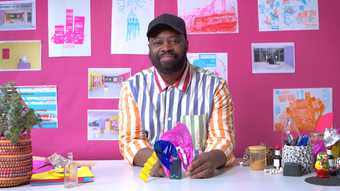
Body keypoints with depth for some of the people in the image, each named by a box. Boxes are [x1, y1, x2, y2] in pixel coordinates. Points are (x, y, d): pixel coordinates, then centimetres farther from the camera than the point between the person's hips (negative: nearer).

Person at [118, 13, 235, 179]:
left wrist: (212, 159, -29)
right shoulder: (132, 87, 3)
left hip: (198, 177, 1)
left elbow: (222, 138, -5)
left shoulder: (215, 86, -1)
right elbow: (130, 140, -2)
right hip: (149, 175, 0)